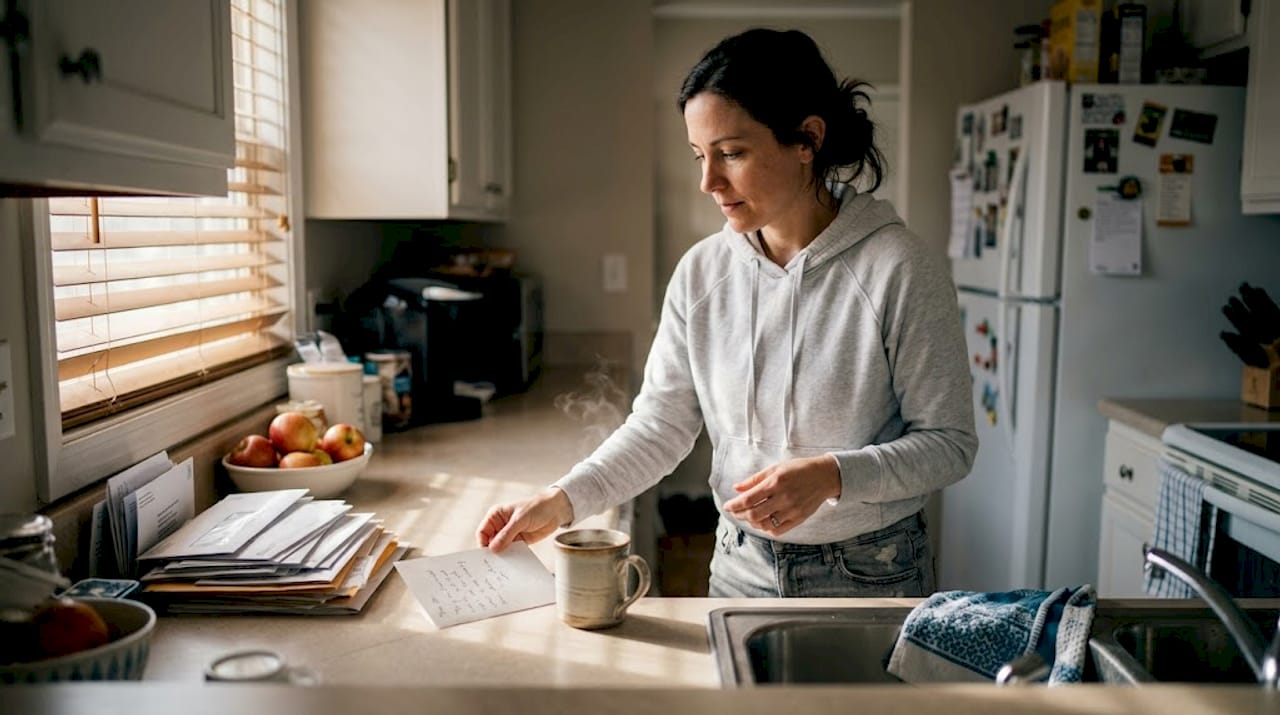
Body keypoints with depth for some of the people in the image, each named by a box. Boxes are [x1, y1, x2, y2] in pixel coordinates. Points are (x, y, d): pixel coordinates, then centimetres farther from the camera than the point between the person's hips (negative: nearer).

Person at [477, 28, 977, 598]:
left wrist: (832, 475, -29)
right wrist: (563, 500, -14)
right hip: (742, 567, 4)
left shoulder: (900, 268, -17)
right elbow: (660, 423, -3)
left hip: (872, 573, -3)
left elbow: (948, 442, -13)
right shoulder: (701, 272, -5)